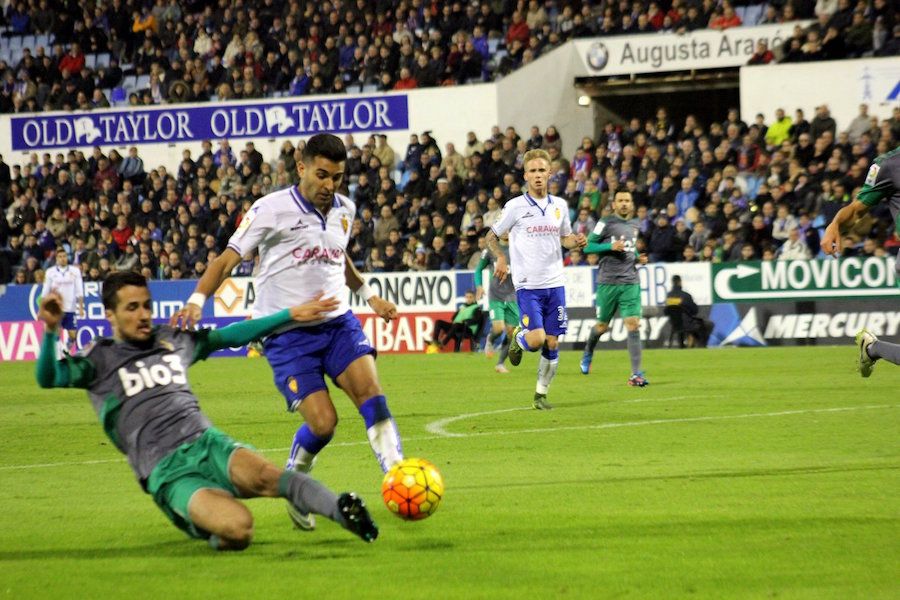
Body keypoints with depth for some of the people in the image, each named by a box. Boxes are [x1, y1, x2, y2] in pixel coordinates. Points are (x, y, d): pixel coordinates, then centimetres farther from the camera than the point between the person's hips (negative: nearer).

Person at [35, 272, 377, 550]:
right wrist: (51, 331, -27)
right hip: (167, 472, -4)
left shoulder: (173, 341, 22)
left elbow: (230, 336, 31)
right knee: (237, 529, -31)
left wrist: (292, 315, 29)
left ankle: (341, 510, -32)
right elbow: (49, 378, -9)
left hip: (206, 442, 4)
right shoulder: (100, 360, 7)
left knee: (262, 475, -34)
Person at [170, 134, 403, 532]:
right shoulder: (271, 210, -10)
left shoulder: (344, 210, 8)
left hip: (337, 322, 5)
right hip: (287, 333, -5)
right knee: (322, 423, -13)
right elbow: (229, 258, -9)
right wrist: (197, 299, -22)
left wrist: (368, 294, 26)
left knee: (368, 386, -22)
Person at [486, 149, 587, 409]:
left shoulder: (559, 205, 8)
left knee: (552, 344, 3)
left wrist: (577, 241, -1)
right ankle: (518, 337, 19)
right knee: (537, 339, -17)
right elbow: (491, 236, 4)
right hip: (527, 284, -4)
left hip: (555, 282, 4)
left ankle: (541, 395, 17)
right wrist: (500, 258, -14)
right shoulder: (516, 206, -4)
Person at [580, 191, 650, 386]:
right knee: (602, 326, 9)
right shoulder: (605, 223, -4)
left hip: (630, 283, 3)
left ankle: (636, 374, -13)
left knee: (633, 325, -10)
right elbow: (588, 246, -6)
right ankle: (588, 354, 42)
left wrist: (639, 258, 10)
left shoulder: (635, 225, 13)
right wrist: (611, 246, -18)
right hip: (608, 282, -3)